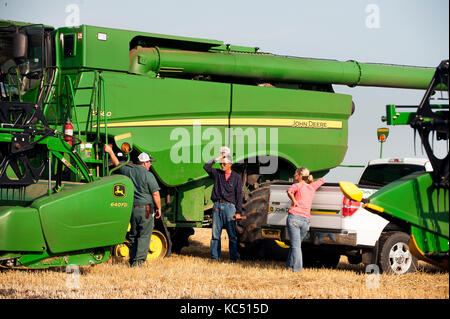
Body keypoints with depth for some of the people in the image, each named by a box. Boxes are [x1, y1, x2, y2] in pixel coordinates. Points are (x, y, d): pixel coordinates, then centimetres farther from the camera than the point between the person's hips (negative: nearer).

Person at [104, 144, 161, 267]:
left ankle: (132, 260, 17)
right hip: (145, 208, -6)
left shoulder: (129, 171, 5)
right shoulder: (148, 175, -10)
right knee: (144, 235, -2)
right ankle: (139, 260, -9)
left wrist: (110, 152, 37)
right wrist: (159, 208, 0)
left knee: (133, 235, 15)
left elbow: (117, 164, 23)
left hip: (132, 208, 6)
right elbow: (155, 194, -11)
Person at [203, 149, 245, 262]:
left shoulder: (236, 177, 7)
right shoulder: (217, 174, 14)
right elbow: (206, 166, 3)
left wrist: (238, 212, -2)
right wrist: (218, 158, 2)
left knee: (232, 234, -2)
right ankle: (214, 257, 7)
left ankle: (233, 258, 3)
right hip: (217, 206, 2)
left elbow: (239, 196, 4)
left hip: (229, 206, -2)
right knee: (215, 233, 2)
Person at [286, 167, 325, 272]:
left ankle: (297, 267, -14)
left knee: (295, 244, -7)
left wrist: (294, 202, -8)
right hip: (306, 221, 5)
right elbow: (322, 180, 36)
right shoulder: (311, 187, 18)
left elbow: (289, 191, -20)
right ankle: (289, 265, 18)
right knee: (297, 243, 17)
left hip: (294, 217, -5)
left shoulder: (298, 185, 2)